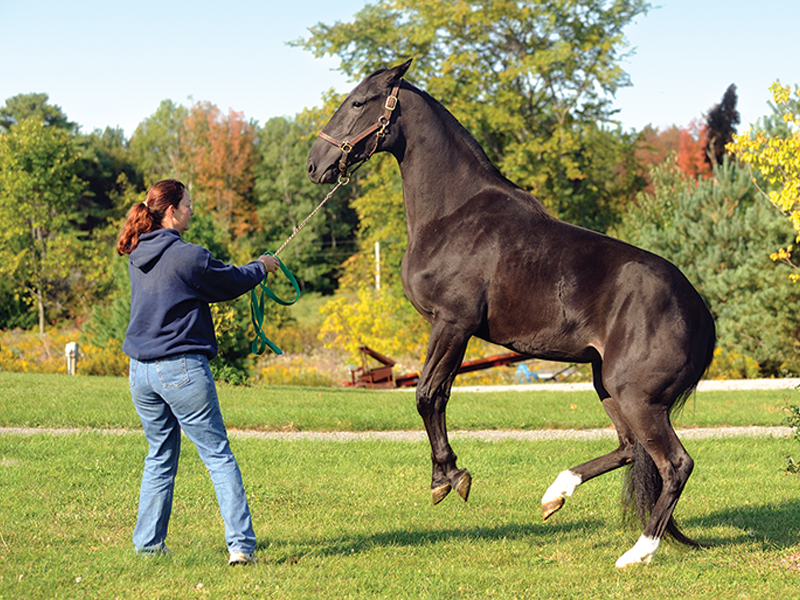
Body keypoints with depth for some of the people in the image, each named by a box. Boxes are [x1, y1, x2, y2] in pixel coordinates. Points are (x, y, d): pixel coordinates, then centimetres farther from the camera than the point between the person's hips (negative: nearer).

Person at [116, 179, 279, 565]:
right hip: (182, 367, -7)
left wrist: (251, 269, 23)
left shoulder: (137, 258, 9)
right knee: (218, 454, 0)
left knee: (160, 457, 19)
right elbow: (232, 283, 0)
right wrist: (261, 267, 20)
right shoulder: (188, 257, -14)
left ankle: (148, 544, 20)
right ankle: (240, 543, -6)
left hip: (141, 370, 7)